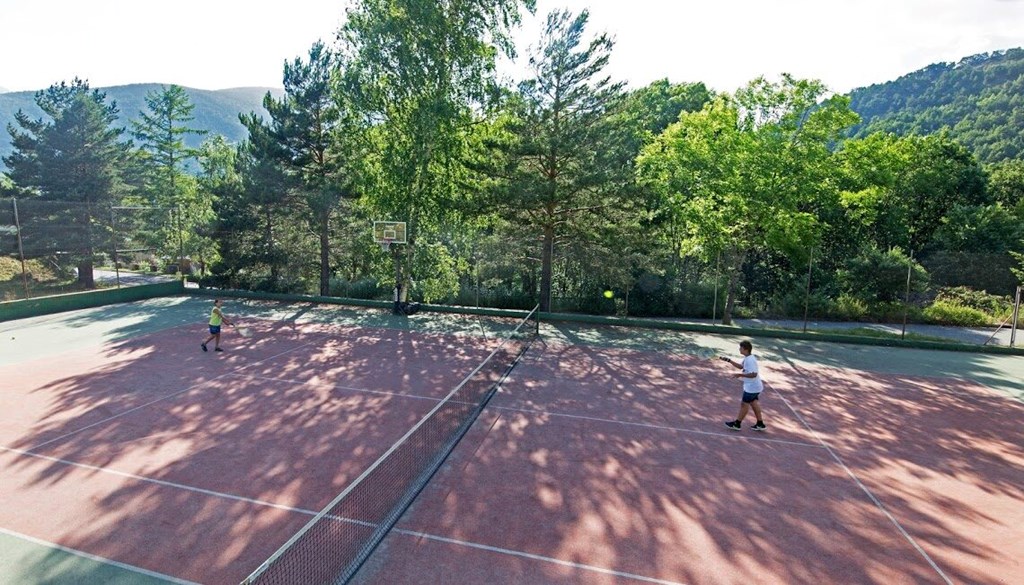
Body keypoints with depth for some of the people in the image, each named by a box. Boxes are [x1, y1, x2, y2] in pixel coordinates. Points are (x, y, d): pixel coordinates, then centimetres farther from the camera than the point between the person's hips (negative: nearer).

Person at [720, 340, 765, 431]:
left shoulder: (750, 360, -26)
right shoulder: (746, 358, 5)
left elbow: (753, 374, -31)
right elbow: (740, 366, 19)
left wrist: (740, 375, -29)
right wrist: (729, 360, 8)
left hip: (751, 387, -10)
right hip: (754, 386, 10)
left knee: (744, 404, 2)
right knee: (754, 403, 19)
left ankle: (737, 424, 15)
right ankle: (760, 424, 28)